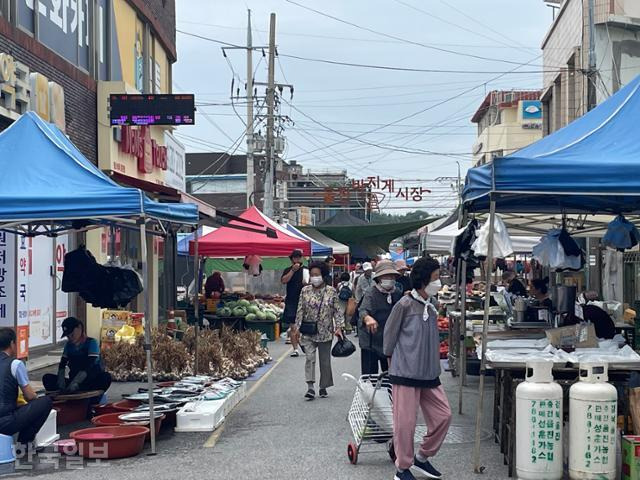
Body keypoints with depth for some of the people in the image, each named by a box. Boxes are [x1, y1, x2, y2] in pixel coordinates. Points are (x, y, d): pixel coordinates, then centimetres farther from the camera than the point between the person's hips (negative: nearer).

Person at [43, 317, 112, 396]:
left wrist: (75, 382, -35)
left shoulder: (91, 343, -7)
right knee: (47, 378, -12)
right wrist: (61, 379, -20)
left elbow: (89, 366, -21)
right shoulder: (69, 345, 11)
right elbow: (62, 364, 2)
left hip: (93, 382, -5)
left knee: (106, 377, -35)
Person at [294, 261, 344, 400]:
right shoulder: (305, 291, 1)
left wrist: (338, 327, -9)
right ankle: (310, 387, -15)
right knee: (310, 358, -13)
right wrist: (297, 328, 1)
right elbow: (300, 310, 4)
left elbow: (337, 311, -1)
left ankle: (323, 387, 21)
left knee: (325, 361, 8)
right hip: (308, 332, 0)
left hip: (325, 332, 0)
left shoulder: (331, 291, -2)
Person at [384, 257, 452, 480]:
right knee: (405, 422, 0)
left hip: (429, 373, 7)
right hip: (406, 372, -7)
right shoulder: (405, 304, -13)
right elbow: (390, 333, -3)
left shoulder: (432, 304, 6)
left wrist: (433, 362, 16)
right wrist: (392, 359, 7)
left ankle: (422, 457, 25)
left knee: (443, 415, 7)